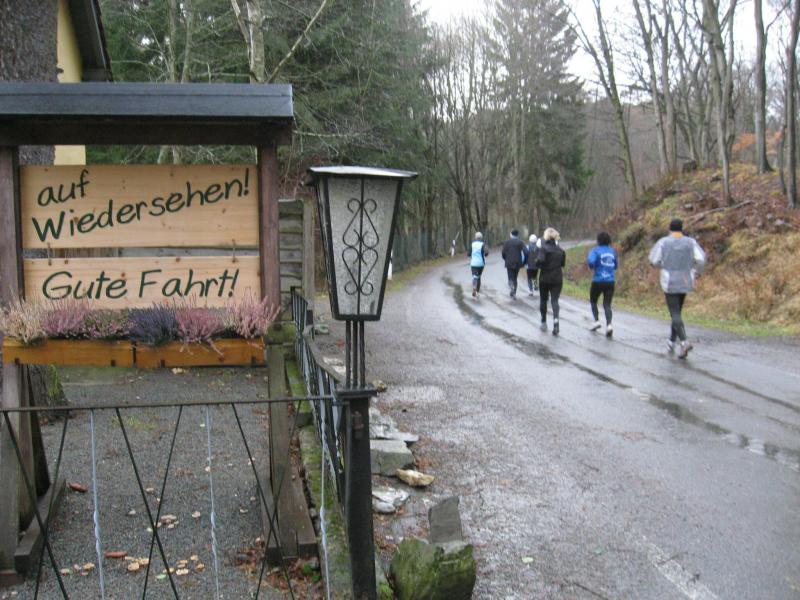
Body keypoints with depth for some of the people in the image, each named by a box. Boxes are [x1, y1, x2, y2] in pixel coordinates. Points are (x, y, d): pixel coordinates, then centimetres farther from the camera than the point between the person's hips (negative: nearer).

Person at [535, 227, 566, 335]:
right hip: (557, 278, 3)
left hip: (545, 278, -3)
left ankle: (544, 322, 23)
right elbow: (563, 264, 12)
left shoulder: (543, 248, -11)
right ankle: (555, 319, -26)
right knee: (554, 300, -1)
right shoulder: (560, 250, 6)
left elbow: (540, 261, -23)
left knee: (543, 300, 14)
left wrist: (538, 264, -4)